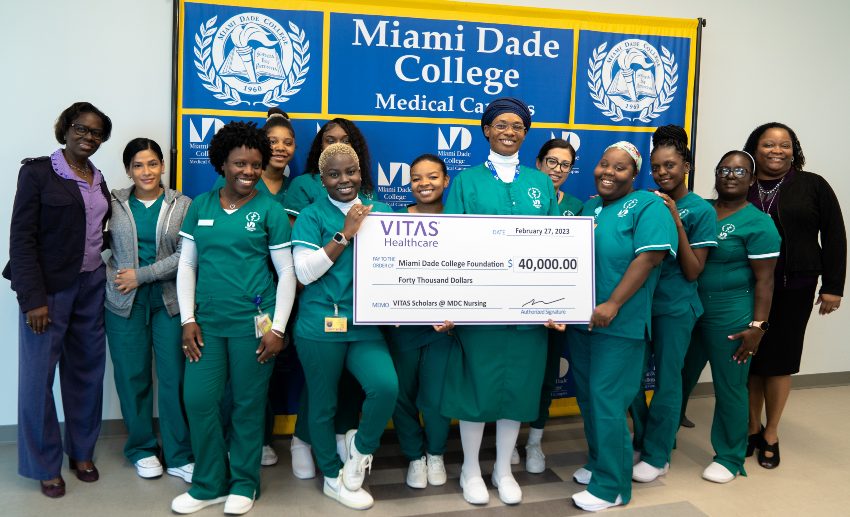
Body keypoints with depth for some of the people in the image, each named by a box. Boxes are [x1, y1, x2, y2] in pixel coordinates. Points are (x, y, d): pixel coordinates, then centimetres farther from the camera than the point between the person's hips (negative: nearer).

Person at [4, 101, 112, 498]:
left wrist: (107, 279, 5)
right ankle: (45, 465, 17)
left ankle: (82, 452, 27)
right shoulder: (37, 172, -6)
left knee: (87, 371, 12)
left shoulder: (97, 179, 11)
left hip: (91, 286, 6)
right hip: (50, 289, -5)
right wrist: (33, 298, -17)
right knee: (39, 375, 2)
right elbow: (22, 238, -11)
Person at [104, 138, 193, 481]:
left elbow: (185, 256, -6)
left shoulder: (182, 205, 2)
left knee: (174, 376, -1)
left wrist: (141, 275, -11)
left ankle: (179, 455, 11)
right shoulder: (114, 202, 6)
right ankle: (141, 449, 24)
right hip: (124, 301, 1)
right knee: (132, 376, 7)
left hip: (169, 300, -1)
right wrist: (113, 276, -9)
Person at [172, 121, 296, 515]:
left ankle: (243, 484, 24)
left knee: (248, 404, 5)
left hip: (252, 322, -3)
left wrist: (277, 328, -8)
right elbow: (186, 265, 9)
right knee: (198, 400, 3)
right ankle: (208, 484, 22)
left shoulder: (270, 210, -2)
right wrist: (188, 319, 1)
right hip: (207, 322, 3)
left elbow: (287, 272, -2)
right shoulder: (200, 207, 8)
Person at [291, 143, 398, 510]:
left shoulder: (381, 213, 9)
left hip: (365, 325, 2)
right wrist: (345, 234, -14)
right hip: (320, 325, -2)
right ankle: (333, 477, 32)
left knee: (387, 386, -20)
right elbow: (304, 271, -11)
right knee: (322, 404, 9)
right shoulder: (312, 216, 0)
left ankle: (361, 447, 11)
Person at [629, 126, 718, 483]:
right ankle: (641, 442, 32)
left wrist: (676, 221, -18)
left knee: (666, 381, 5)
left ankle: (657, 456, 20)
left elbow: (693, 272, -10)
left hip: (675, 308, -4)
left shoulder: (700, 210, -7)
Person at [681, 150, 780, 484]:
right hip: (689, 311, 5)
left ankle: (729, 458, 23)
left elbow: (764, 280, -9)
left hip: (730, 317, -5)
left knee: (729, 388, 6)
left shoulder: (758, 223, -8)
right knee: (678, 381, 15)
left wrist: (757, 326, -14)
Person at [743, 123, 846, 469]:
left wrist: (832, 287, -2)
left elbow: (834, 238, 2)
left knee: (780, 358, 7)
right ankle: (752, 428, 25)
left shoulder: (812, 186, 1)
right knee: (749, 357, 7)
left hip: (793, 289, 0)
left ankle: (771, 435, 22)